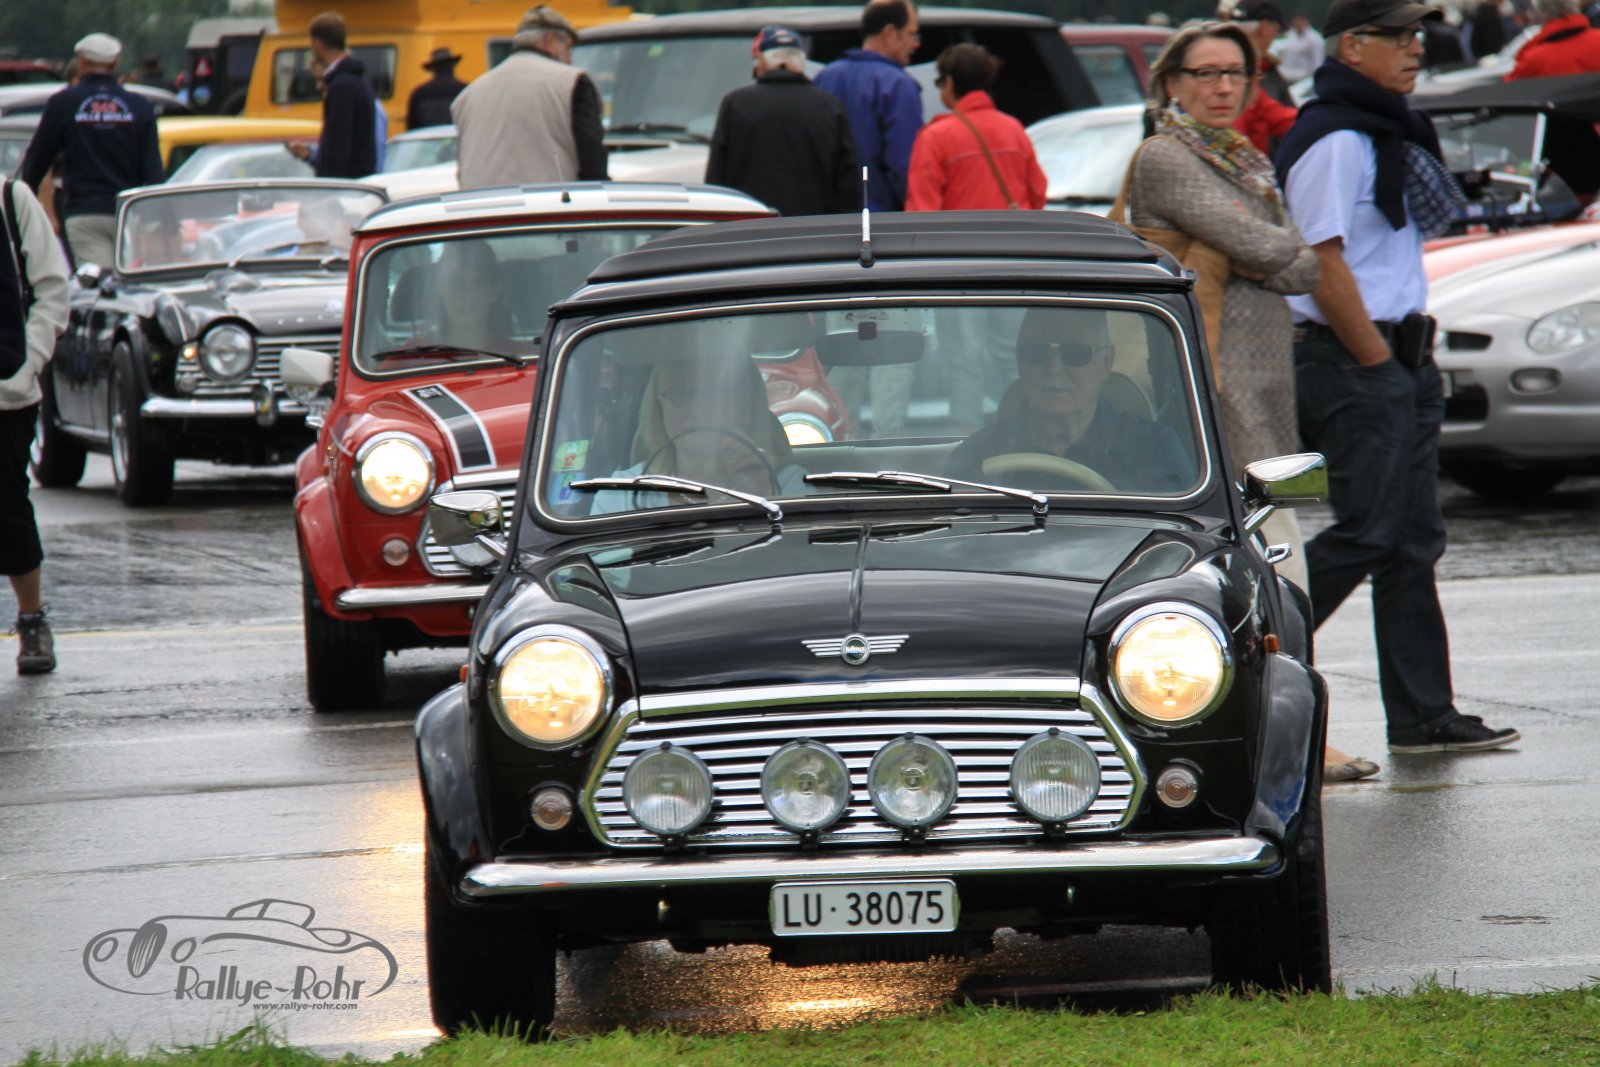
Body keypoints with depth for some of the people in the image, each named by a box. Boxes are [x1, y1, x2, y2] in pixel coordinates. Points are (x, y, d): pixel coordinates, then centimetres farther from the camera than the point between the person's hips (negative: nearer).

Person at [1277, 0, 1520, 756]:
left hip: (1401, 356, 10)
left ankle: (1423, 717, 9)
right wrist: (1377, 359, -17)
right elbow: (1322, 263, -19)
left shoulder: (1391, 133, 17)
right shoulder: (1332, 142, -15)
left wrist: (1414, 351, 15)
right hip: (1351, 360, -10)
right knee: (1367, 534, -10)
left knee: (1413, 541, 8)